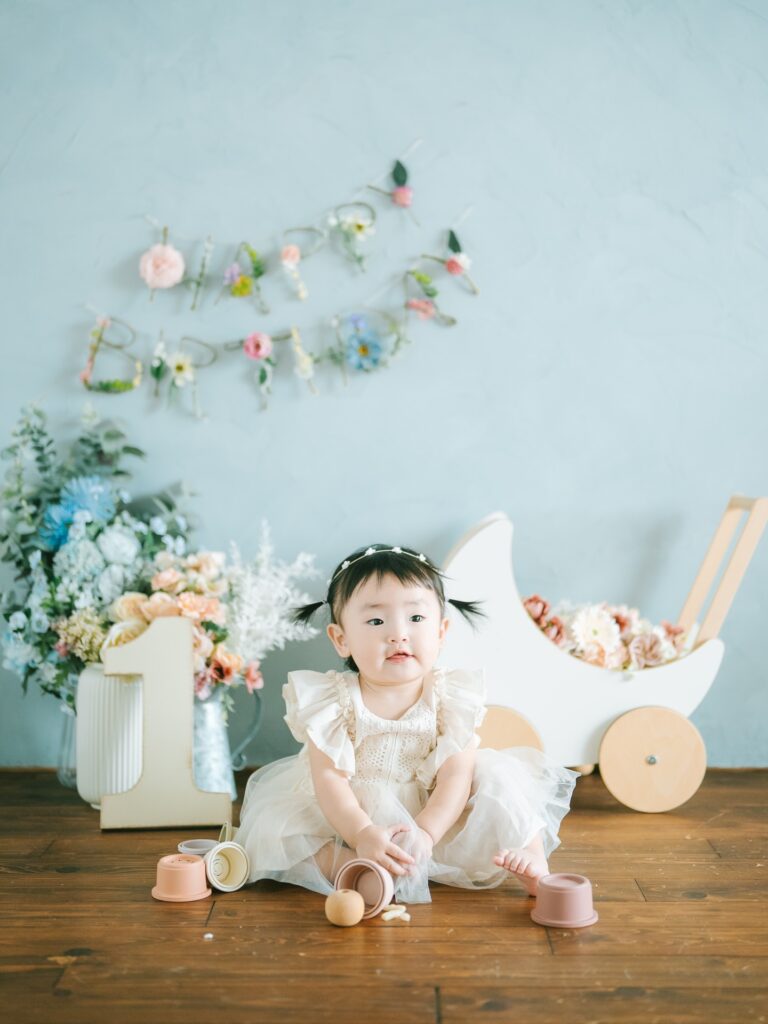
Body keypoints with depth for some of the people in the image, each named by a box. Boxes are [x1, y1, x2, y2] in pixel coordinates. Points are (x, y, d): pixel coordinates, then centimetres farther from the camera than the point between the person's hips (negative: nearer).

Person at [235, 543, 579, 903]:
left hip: (436, 816, 1)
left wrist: (426, 833, -33)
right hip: (351, 817, -1)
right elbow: (329, 778, -19)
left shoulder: (449, 696, -10)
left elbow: (456, 776, -17)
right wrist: (362, 833, -36)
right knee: (275, 824, -24)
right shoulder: (333, 700, -13)